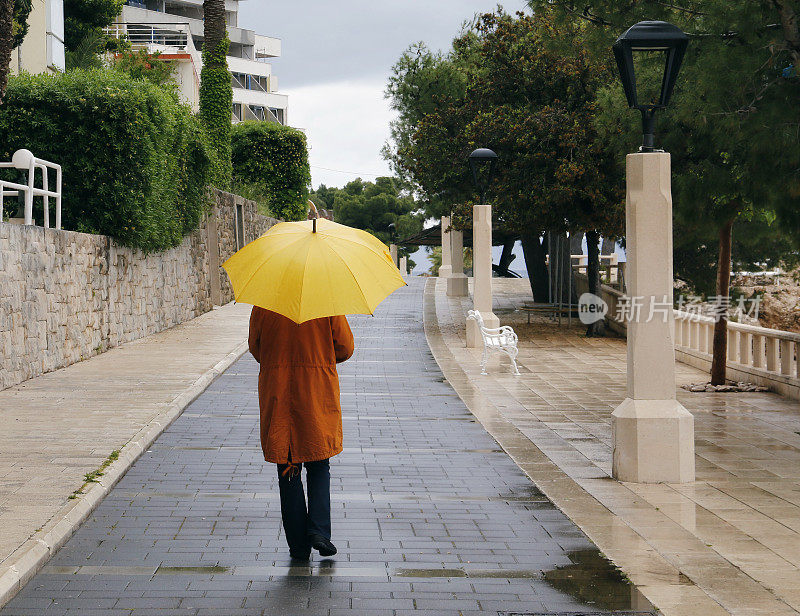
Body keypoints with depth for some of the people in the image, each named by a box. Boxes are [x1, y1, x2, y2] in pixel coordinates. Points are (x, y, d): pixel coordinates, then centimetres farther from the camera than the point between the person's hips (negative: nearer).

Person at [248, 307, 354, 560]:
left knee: (287, 469, 7)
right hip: (318, 393, -1)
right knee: (319, 466, 14)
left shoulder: (263, 305, -4)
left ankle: (298, 543, 6)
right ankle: (318, 528, -3)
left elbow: (255, 346, 6)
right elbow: (345, 347, -2)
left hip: (276, 395, 1)